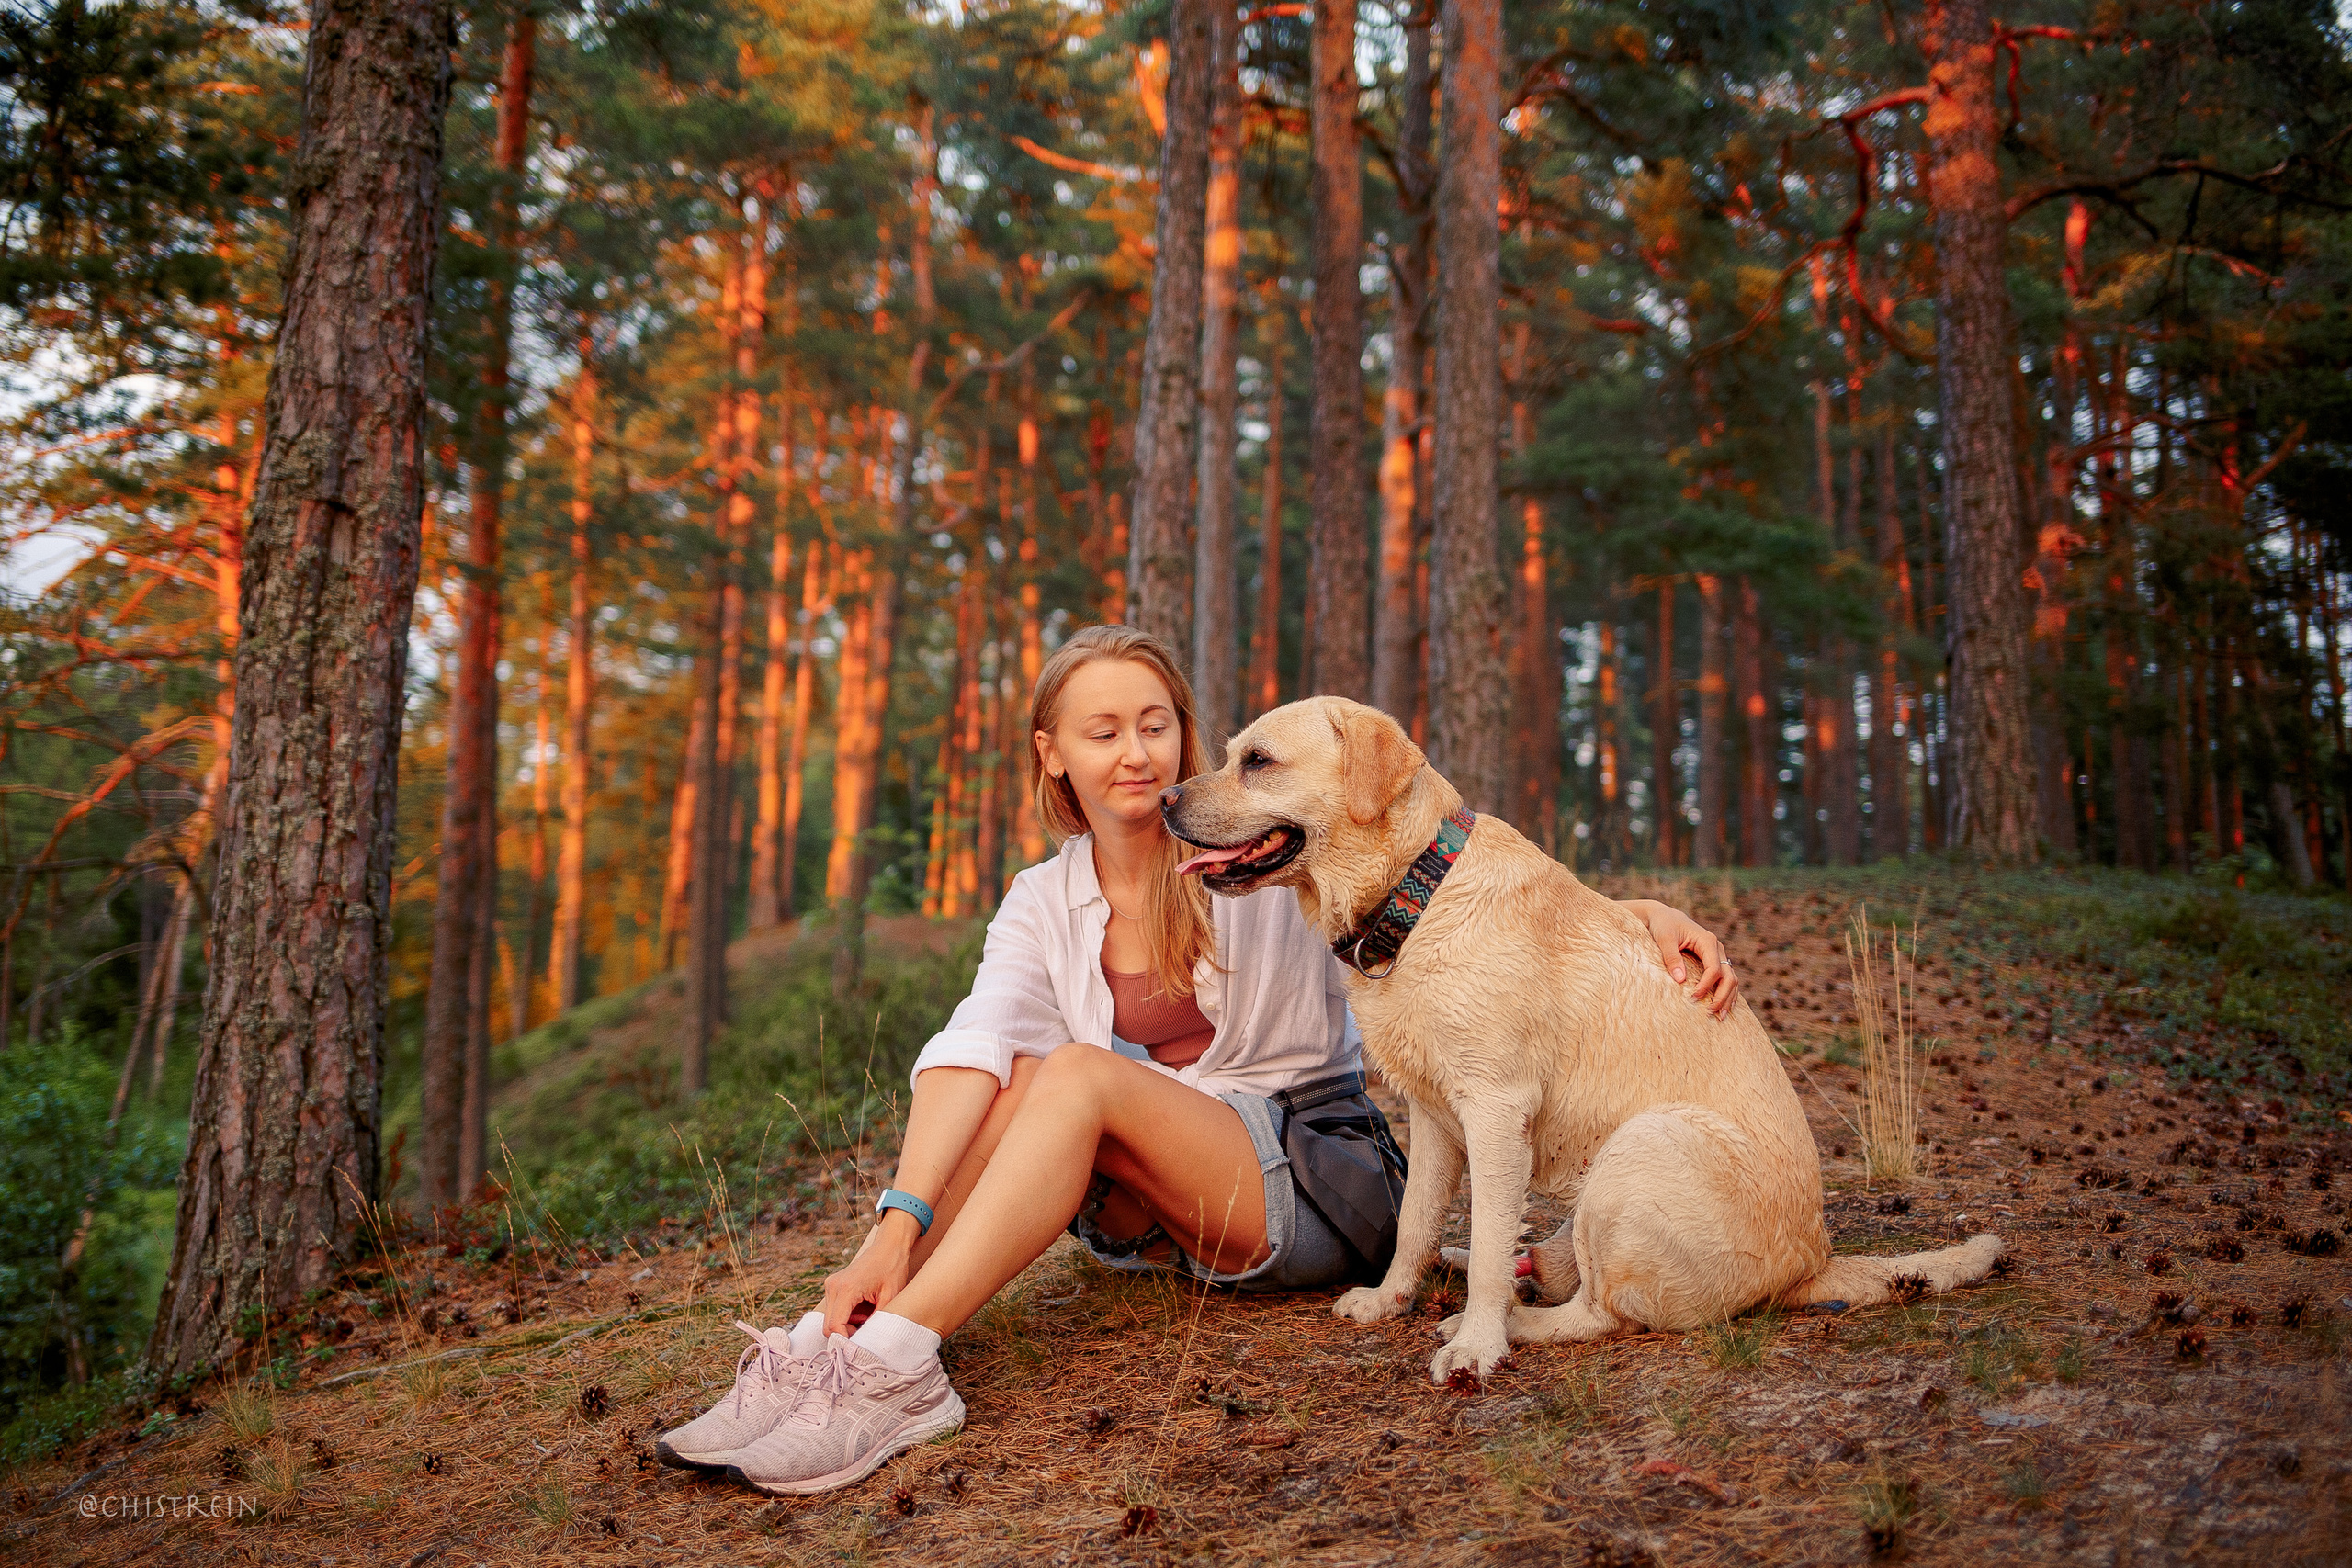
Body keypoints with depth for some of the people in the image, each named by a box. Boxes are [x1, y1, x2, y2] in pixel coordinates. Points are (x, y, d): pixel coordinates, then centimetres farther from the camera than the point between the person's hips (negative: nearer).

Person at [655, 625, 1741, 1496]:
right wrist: (900, 1222, -30)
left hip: (1323, 1183, -3)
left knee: (1079, 1073, -29)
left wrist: (1642, 915, -25)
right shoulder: (1044, 904, 3)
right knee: (1017, 1082, -26)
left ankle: (891, 1355, -41)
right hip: (1165, 1213, 4)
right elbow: (968, 1047, -14)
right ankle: (834, 1341, -35)